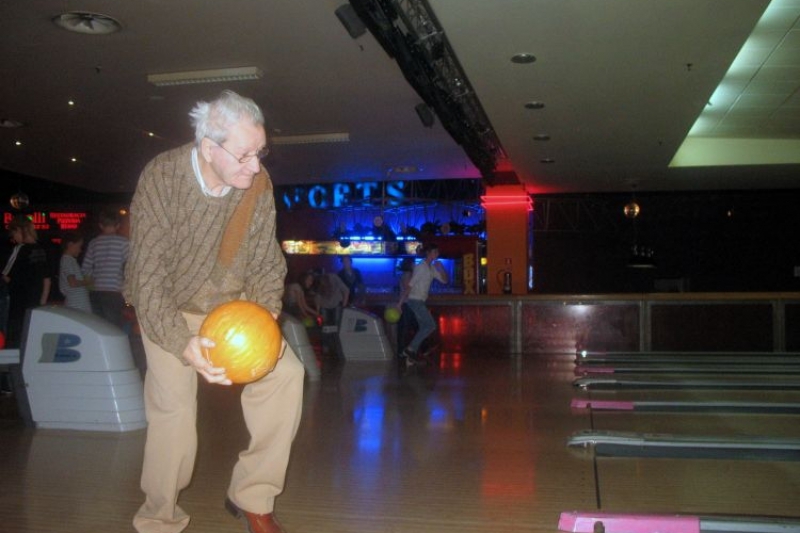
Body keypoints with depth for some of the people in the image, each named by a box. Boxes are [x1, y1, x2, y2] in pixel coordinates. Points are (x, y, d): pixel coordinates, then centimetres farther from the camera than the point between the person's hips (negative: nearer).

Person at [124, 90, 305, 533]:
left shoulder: (258, 183, -16)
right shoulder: (161, 178, -25)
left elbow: (266, 263, -7)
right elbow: (148, 276, -27)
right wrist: (183, 343, -42)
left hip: (232, 302, 3)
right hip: (169, 309, -3)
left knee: (285, 372, -14)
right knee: (174, 406, -15)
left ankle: (251, 497, 1)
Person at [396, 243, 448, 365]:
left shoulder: (431, 268, 13)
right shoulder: (421, 267, -14)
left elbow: (444, 280, 14)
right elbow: (410, 285, -17)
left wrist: (441, 268, -2)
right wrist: (401, 302, -20)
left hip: (420, 301, 9)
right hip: (415, 300, -9)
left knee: (423, 327, 11)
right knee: (431, 325, -12)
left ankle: (412, 355, 14)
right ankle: (410, 349, -10)